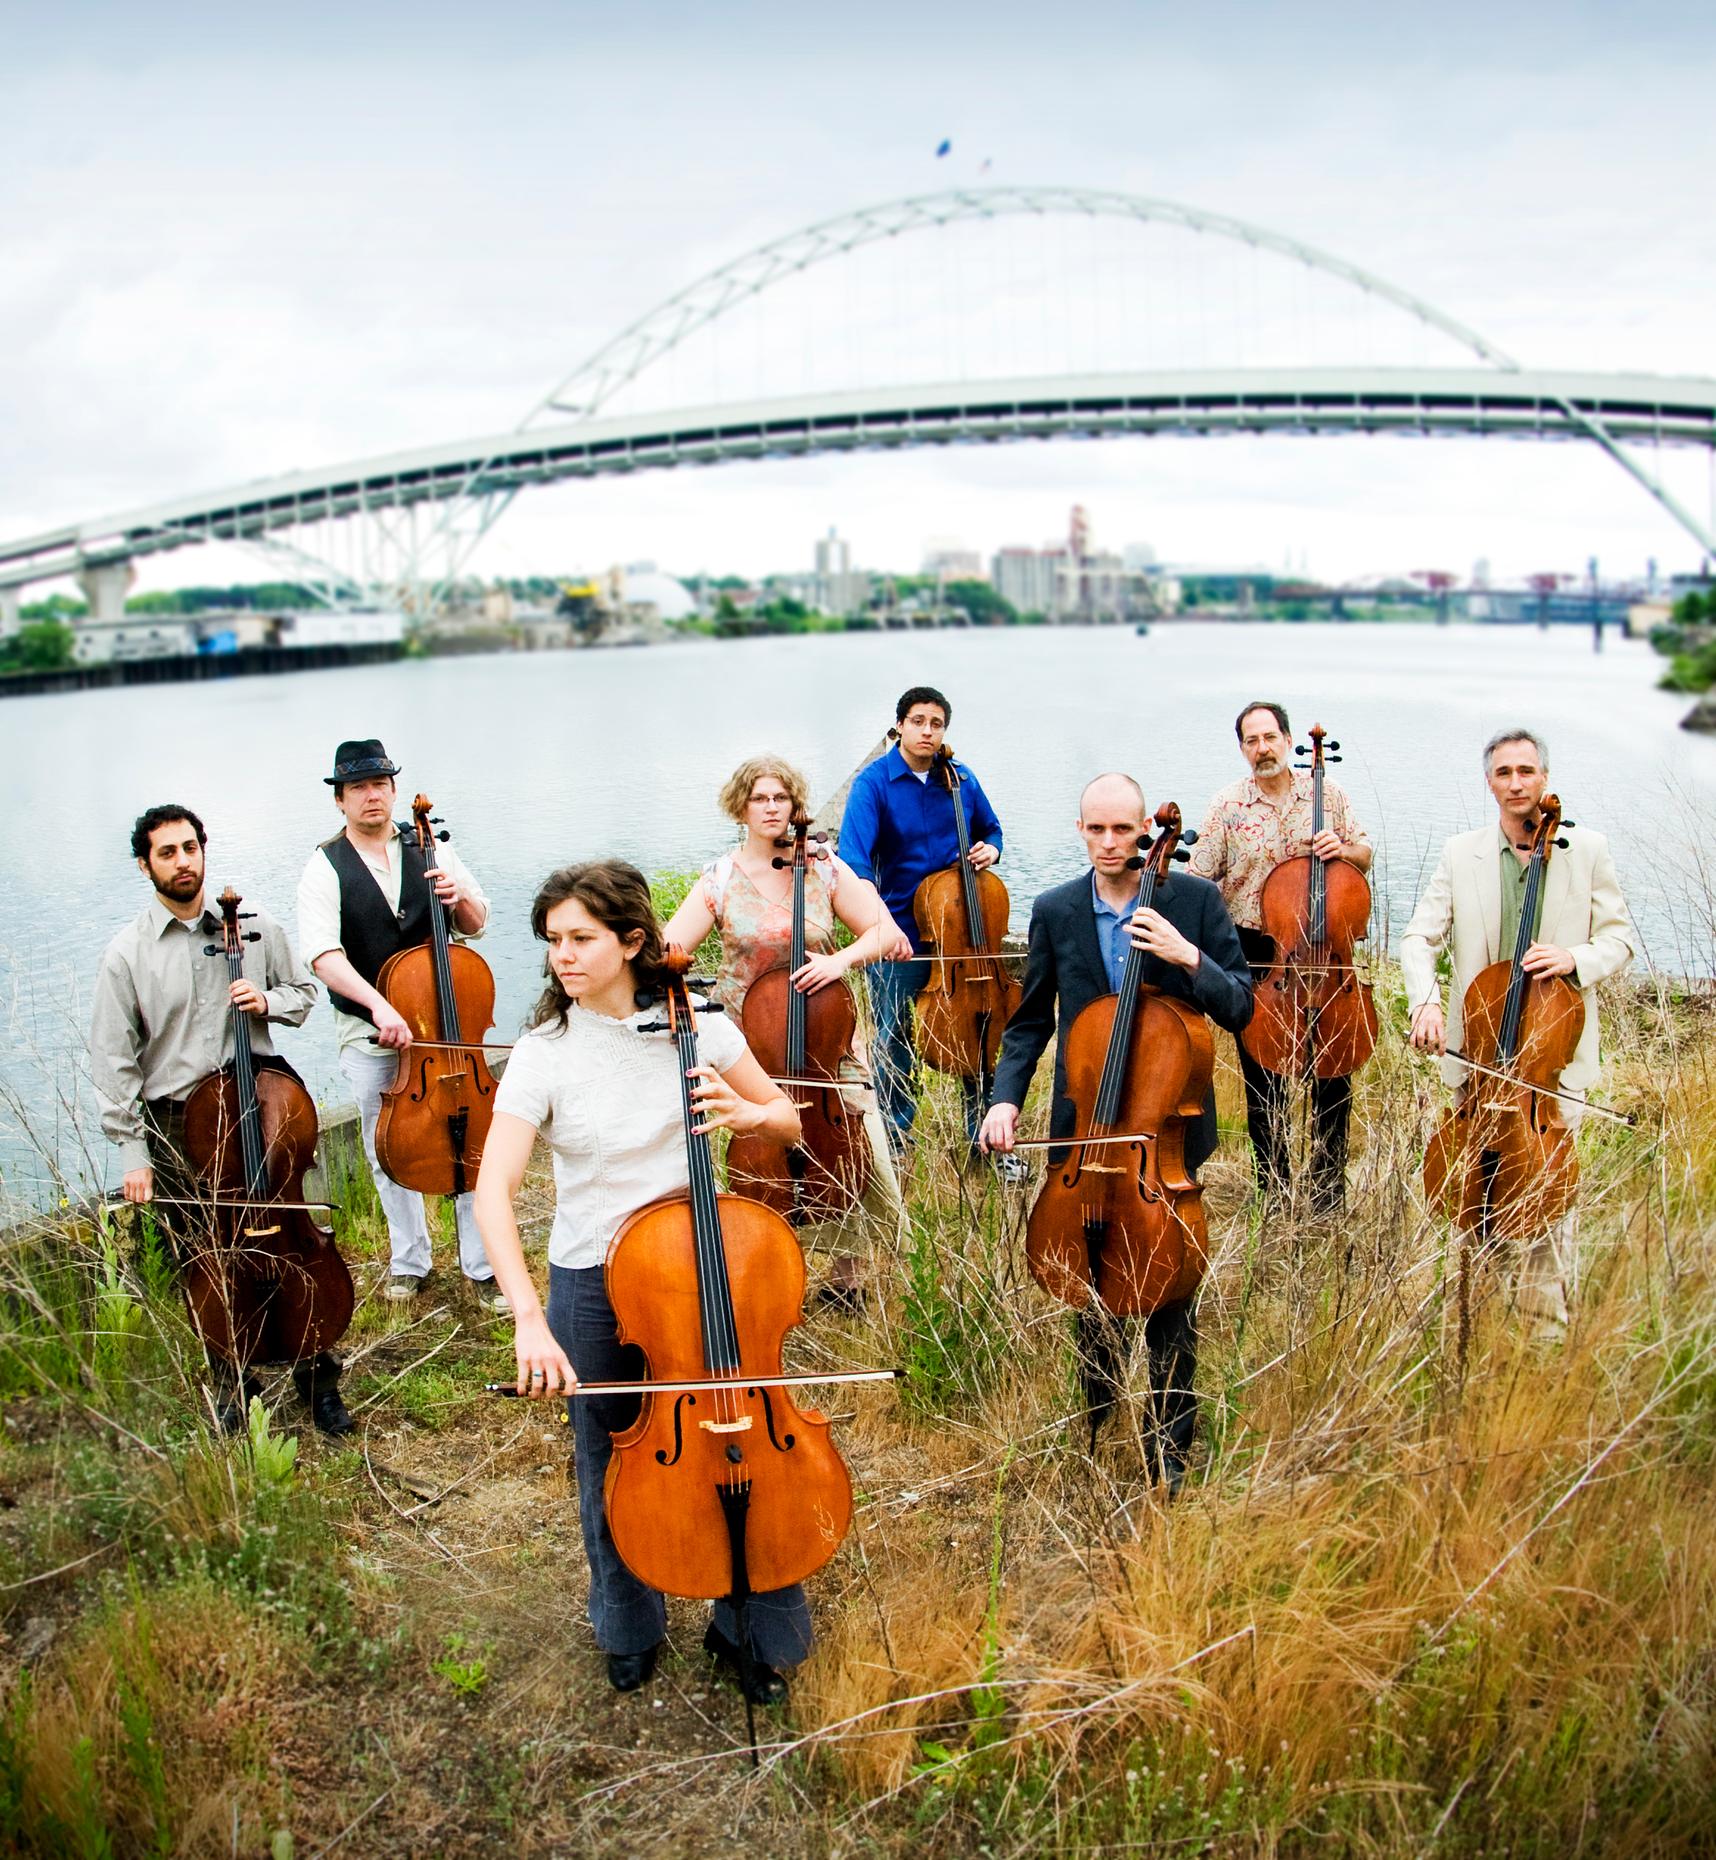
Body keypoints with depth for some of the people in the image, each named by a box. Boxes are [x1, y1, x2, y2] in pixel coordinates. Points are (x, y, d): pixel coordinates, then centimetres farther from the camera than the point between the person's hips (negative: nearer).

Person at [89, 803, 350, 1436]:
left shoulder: (255, 927, 4)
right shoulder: (126, 954, -2)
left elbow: (303, 993, 17)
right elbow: (113, 1061, -1)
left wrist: (268, 1000, -6)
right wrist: (132, 1151, -5)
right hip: (176, 1127, -1)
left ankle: (317, 1380, 18)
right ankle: (233, 1387, 27)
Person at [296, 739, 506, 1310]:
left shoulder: (428, 848, 3)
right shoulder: (326, 867, -6)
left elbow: (476, 925, 10)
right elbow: (324, 954, -18)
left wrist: (459, 896, -14)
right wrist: (379, 1005, -33)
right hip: (369, 1035, -1)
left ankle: (483, 1268, 12)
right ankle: (409, 1263, 29)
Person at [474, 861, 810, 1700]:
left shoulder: (698, 1025, -8)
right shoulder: (543, 1054, -13)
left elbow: (789, 1119, 4)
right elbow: (493, 1191, -21)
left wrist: (746, 1113, -20)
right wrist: (528, 1319, -32)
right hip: (590, 1286, 0)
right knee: (615, 1465, 17)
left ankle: (755, 1632, 33)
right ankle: (631, 1632, 45)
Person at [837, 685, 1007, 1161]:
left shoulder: (960, 779, 3)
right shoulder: (874, 782, -11)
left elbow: (990, 830, 20)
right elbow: (854, 855, -24)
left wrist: (989, 851, -5)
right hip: (898, 933, -3)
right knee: (894, 1044, 8)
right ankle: (895, 1140, 26)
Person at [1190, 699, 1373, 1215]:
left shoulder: (1327, 794, 5)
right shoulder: (1227, 805, 0)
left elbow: (1364, 855, 13)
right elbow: (1199, 880, -3)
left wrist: (1343, 849, -9)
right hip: (1256, 955, -1)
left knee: (1333, 1072, 2)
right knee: (1264, 1080, 7)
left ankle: (1329, 1187, 17)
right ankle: (1273, 1187, 21)